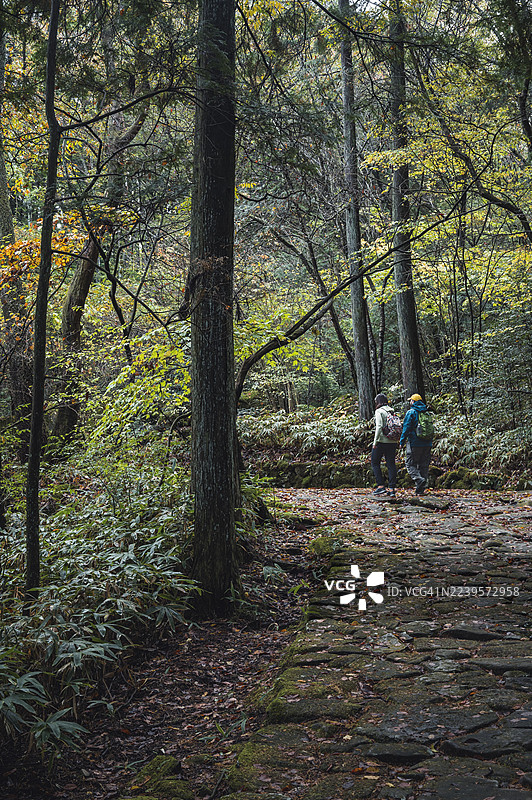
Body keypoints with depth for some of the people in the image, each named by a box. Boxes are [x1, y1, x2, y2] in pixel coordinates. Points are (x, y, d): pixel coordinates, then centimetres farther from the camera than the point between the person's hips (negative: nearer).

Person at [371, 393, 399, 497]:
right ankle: (392, 489, 3)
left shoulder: (379, 411, -8)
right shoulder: (391, 411, 12)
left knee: (375, 463, 7)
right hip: (392, 442, 6)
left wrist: (375, 441, -17)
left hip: (381, 441, -6)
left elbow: (379, 427, -18)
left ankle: (381, 486, -1)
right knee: (391, 464, 6)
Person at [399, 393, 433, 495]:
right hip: (427, 443, 6)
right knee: (424, 465, 8)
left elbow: (406, 428, -10)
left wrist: (402, 441, -3)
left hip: (415, 443, -6)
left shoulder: (411, 412, -7)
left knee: (411, 464, 2)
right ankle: (421, 489, 8)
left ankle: (419, 479, -22)